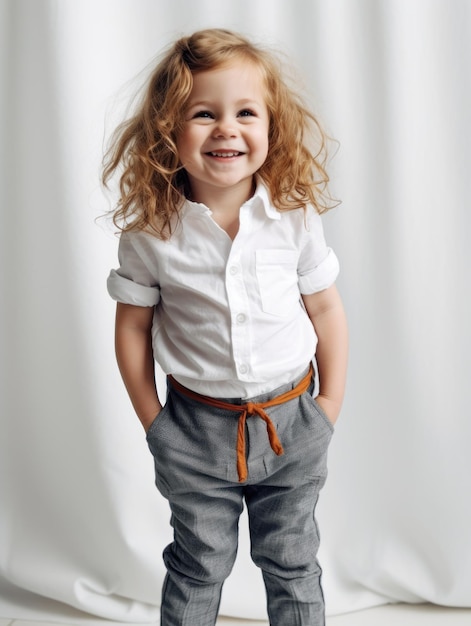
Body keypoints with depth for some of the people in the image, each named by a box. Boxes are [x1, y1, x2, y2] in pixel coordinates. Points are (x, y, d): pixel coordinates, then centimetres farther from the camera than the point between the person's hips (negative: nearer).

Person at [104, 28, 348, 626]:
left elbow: (326, 310, 0)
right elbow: (133, 326, -3)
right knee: (198, 566, 19)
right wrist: (153, 421, -1)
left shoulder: (295, 217, -10)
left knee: (292, 564, 20)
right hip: (197, 431, -1)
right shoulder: (150, 232, -13)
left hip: (291, 424, 1)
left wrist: (330, 404, 2)